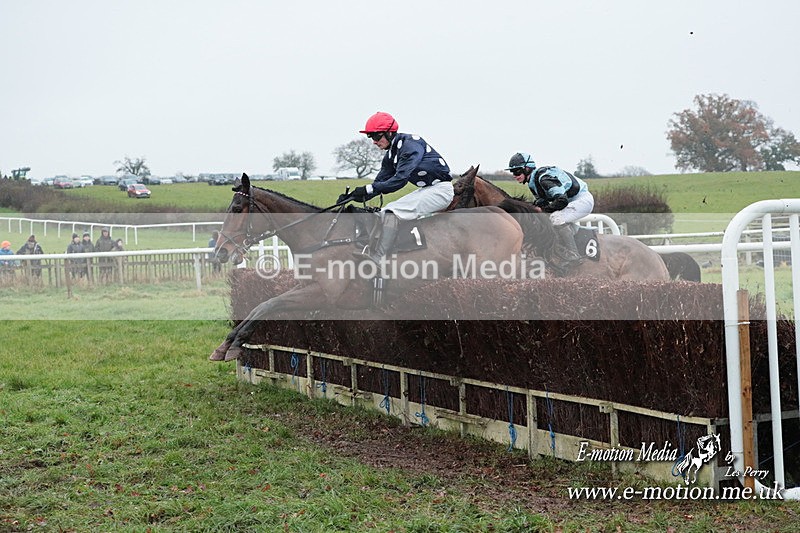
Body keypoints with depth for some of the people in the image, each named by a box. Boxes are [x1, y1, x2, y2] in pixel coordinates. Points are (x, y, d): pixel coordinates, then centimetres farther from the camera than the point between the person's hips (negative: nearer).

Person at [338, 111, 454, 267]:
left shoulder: (410, 144, -18)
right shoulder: (390, 155, 10)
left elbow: (400, 179, -27)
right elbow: (380, 182, 8)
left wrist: (369, 189, -29)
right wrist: (354, 196, -7)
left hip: (441, 189, -10)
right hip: (425, 190, 10)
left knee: (393, 212, -23)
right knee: (385, 213, 3)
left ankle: (376, 258, -24)